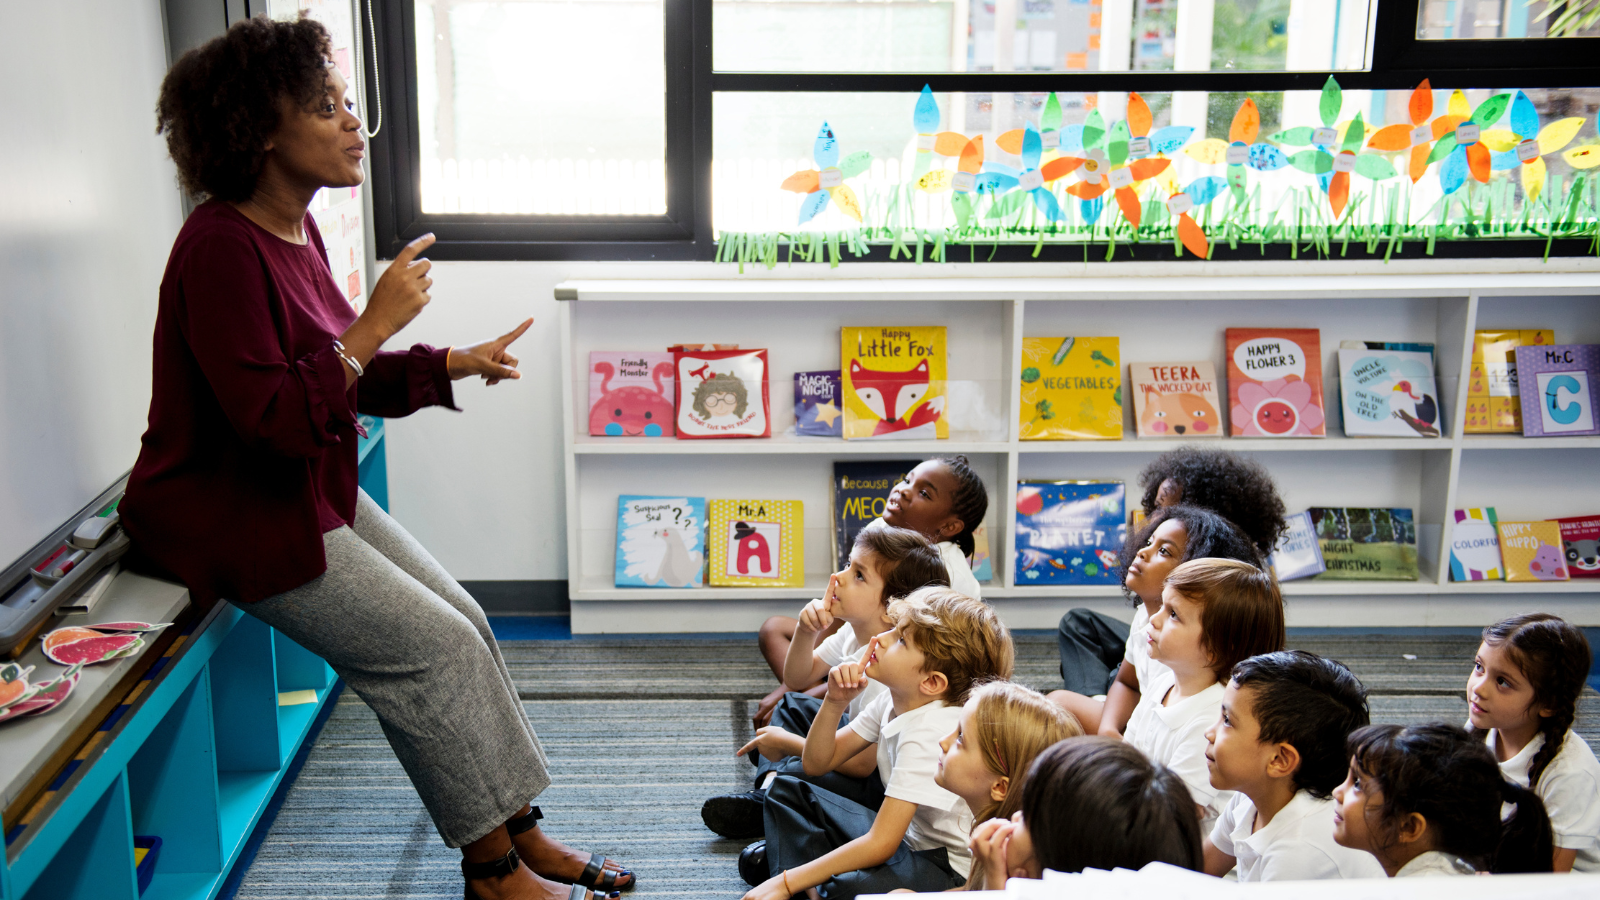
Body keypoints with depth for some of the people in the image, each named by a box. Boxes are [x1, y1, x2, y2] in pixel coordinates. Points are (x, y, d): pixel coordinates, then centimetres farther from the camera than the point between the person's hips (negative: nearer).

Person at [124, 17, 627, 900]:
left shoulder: (296, 229, 6)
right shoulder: (221, 248, -23)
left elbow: (344, 376, 13)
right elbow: (273, 419, -28)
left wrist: (451, 364, 1)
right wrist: (376, 325, -26)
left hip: (312, 490, 9)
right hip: (232, 514, -9)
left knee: (465, 623, 3)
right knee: (437, 647, -12)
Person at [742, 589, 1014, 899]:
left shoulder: (932, 733, -28)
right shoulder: (893, 700, -3)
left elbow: (880, 845, -30)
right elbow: (816, 764, 7)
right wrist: (834, 702, -12)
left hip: (949, 864, -9)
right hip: (906, 834, 9)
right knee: (788, 790, 15)